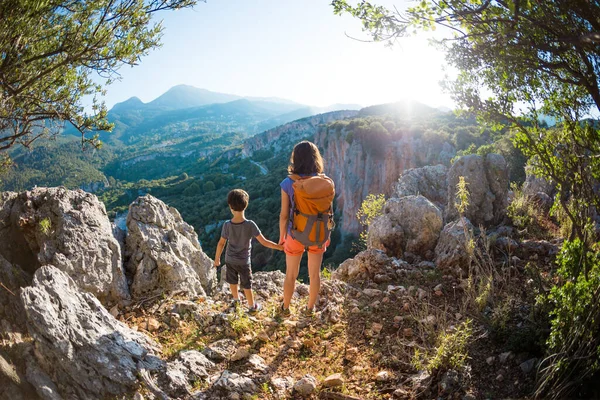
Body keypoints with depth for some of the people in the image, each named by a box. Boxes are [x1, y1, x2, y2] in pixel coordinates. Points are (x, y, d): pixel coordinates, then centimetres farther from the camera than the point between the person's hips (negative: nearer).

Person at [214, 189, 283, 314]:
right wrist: (280, 247, -11)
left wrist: (217, 259, 6)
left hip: (230, 260, 2)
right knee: (246, 284, 15)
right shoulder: (250, 225, -25)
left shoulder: (227, 225, -19)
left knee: (232, 281, 25)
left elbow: (221, 243, -9)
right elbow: (264, 242, -22)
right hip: (243, 261, -2)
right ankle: (252, 306, 30)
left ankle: (236, 299, 47)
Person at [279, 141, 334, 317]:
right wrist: (326, 234, 11)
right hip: (318, 236, 2)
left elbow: (284, 215, -13)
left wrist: (281, 237, 3)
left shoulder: (288, 184, -20)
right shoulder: (326, 182, -15)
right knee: (314, 274, 23)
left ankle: (286, 308, 40)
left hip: (295, 235, -1)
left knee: (291, 275, 21)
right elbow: (329, 211, -5)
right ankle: (310, 308, 41)